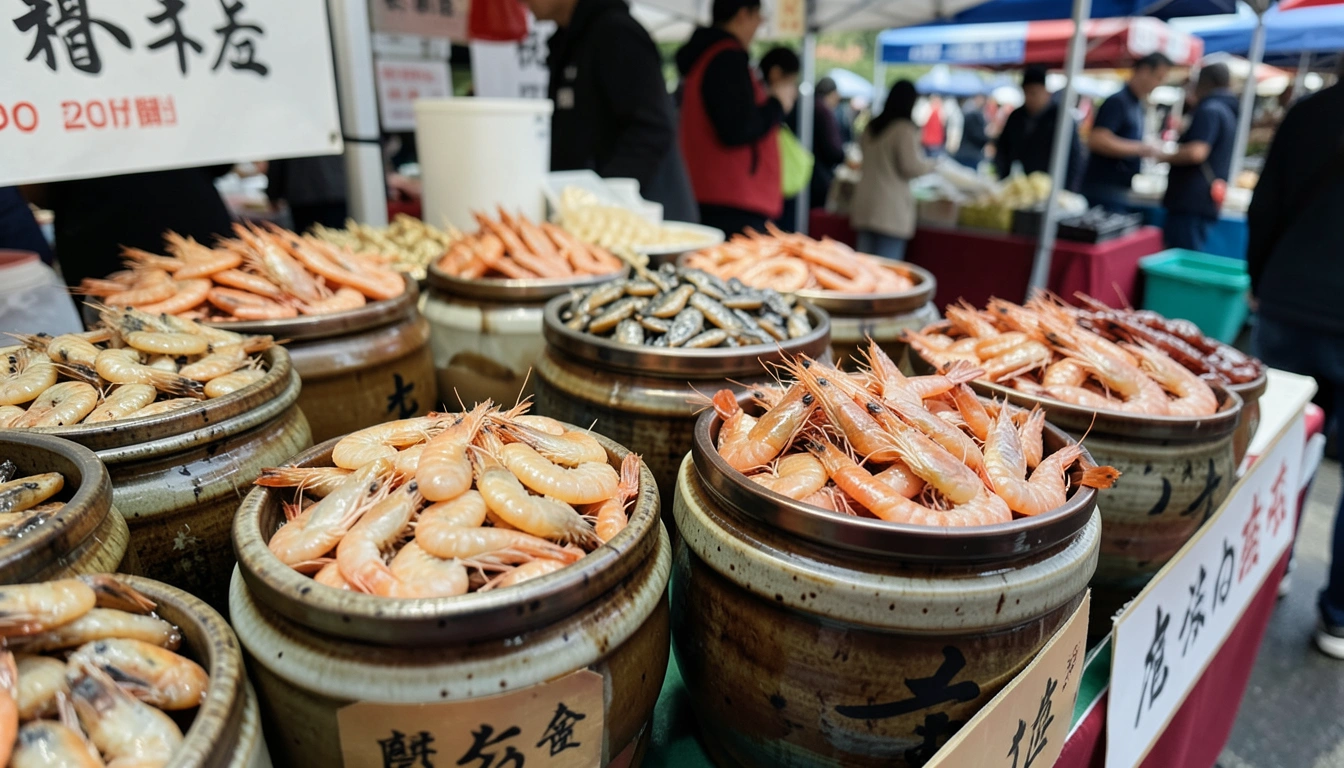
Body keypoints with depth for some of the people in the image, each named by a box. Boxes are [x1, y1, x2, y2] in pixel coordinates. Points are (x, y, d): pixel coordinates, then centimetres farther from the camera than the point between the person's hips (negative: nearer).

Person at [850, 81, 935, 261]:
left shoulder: (871, 126, 12)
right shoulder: (905, 129, -9)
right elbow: (911, 167, -12)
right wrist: (932, 164, 5)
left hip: (865, 205, 7)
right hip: (891, 209, -7)